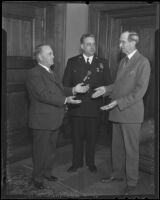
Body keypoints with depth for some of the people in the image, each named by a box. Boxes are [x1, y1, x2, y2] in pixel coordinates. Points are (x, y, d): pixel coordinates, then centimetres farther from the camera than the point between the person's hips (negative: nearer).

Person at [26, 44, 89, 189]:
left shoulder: (52, 72, 16)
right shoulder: (34, 73, -15)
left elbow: (60, 90, 12)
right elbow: (43, 95, -25)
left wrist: (73, 90, -5)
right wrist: (65, 100, -28)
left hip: (54, 119, 9)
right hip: (42, 120, -9)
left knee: (51, 149, 20)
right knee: (41, 150, 5)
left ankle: (47, 172, 37)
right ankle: (37, 178, 22)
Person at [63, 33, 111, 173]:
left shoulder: (102, 63, 6)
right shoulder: (72, 62, 5)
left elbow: (108, 84, 5)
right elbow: (66, 84, 4)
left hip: (94, 107, 0)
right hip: (76, 107, 0)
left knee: (92, 137, 11)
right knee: (77, 137, 10)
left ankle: (91, 162, 30)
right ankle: (77, 163, 27)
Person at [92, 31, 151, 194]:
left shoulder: (142, 62, -11)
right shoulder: (123, 61, 14)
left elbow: (140, 90, -17)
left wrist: (118, 102, -23)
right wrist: (106, 89, 3)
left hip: (131, 112, -7)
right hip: (117, 111, 7)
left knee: (131, 149, 4)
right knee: (117, 146, 16)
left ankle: (131, 182, 19)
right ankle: (118, 173, 33)